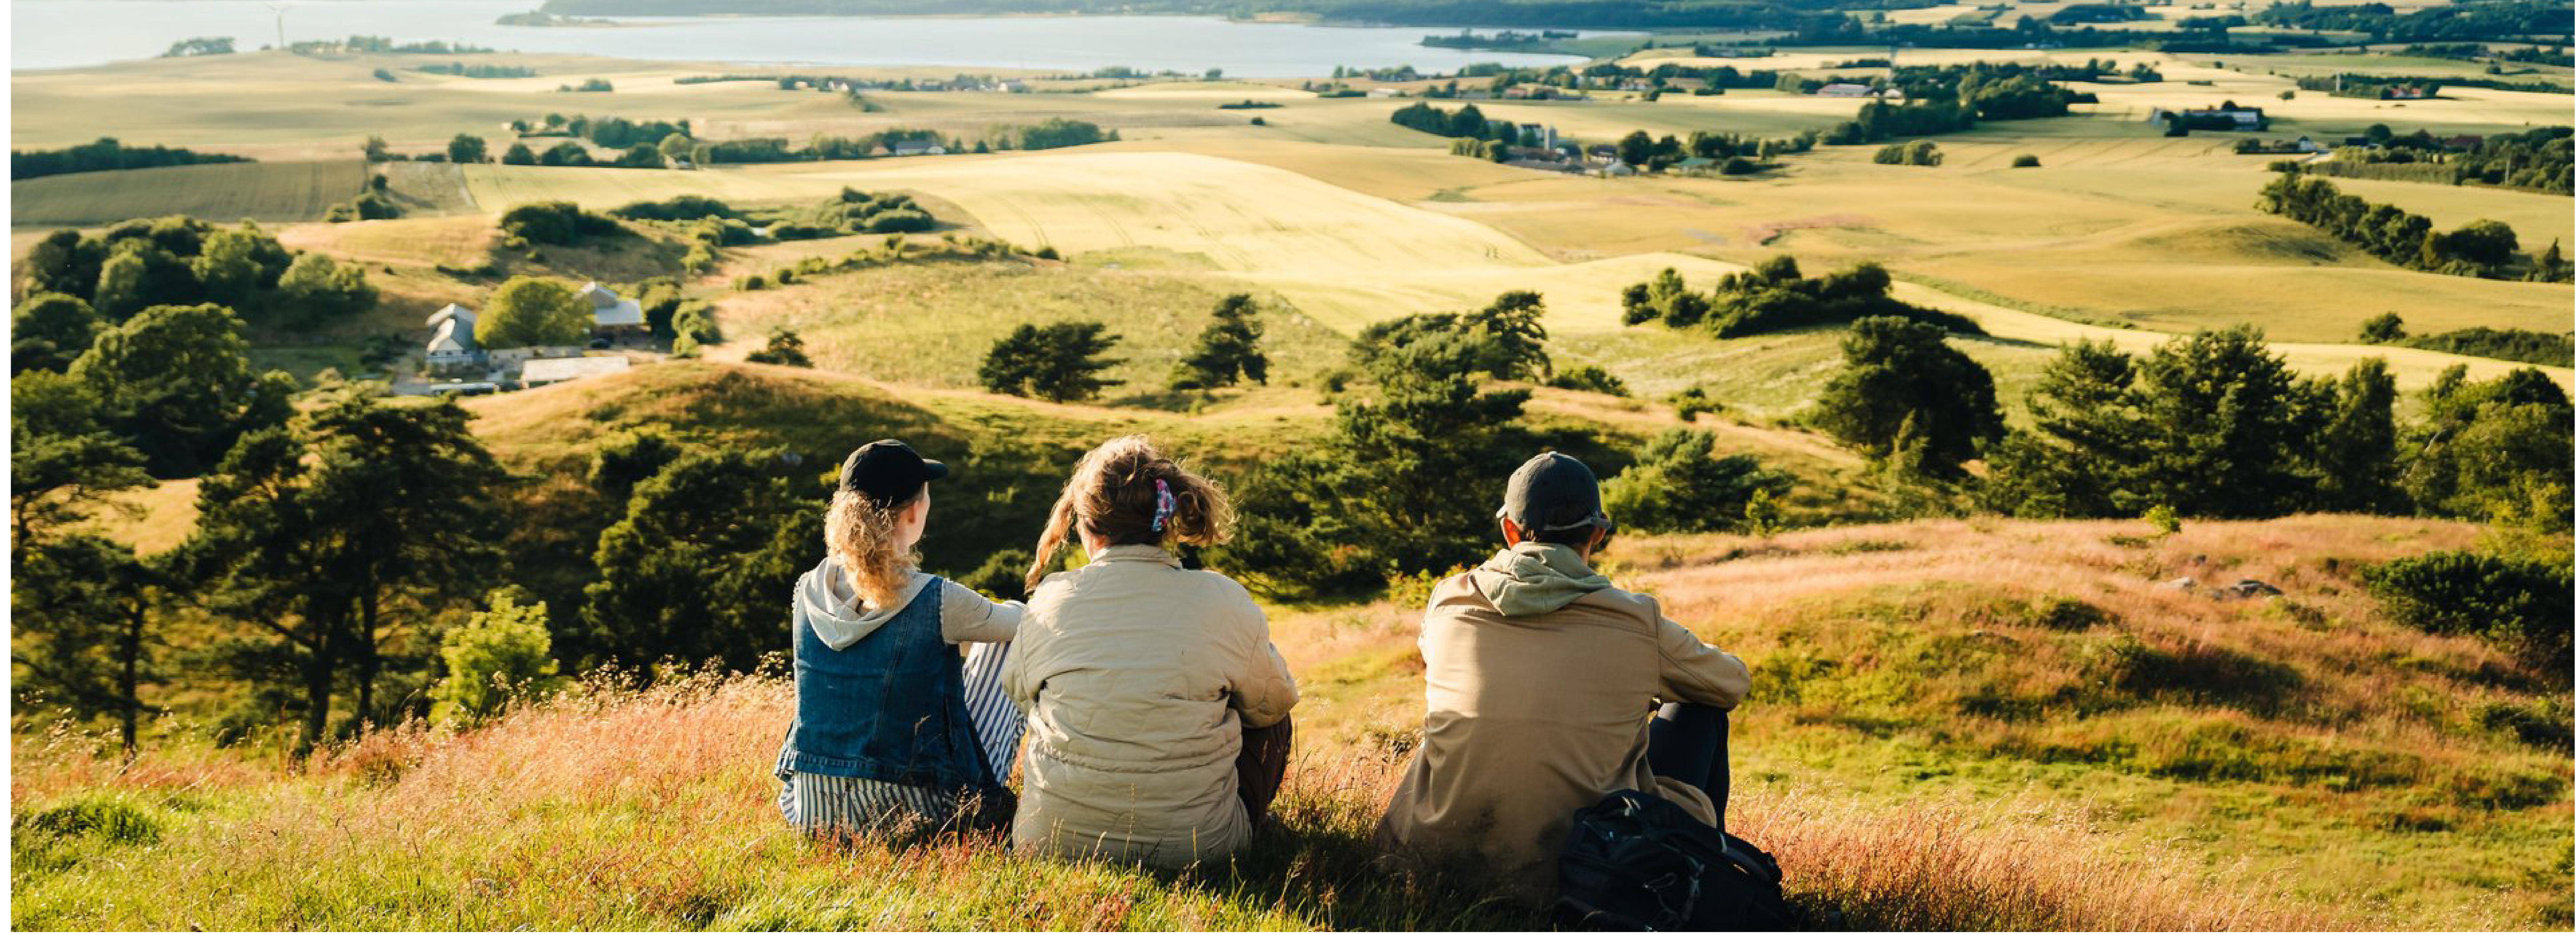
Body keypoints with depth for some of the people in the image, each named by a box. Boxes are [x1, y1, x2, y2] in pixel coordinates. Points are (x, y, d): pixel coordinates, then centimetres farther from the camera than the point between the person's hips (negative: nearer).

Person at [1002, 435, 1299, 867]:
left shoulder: (1052, 600, -5)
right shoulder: (1223, 601, -9)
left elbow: (1018, 690, 14)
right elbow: (1274, 700, 7)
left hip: (1055, 839, 2)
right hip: (1196, 844, -1)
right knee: (1272, 719, 26)